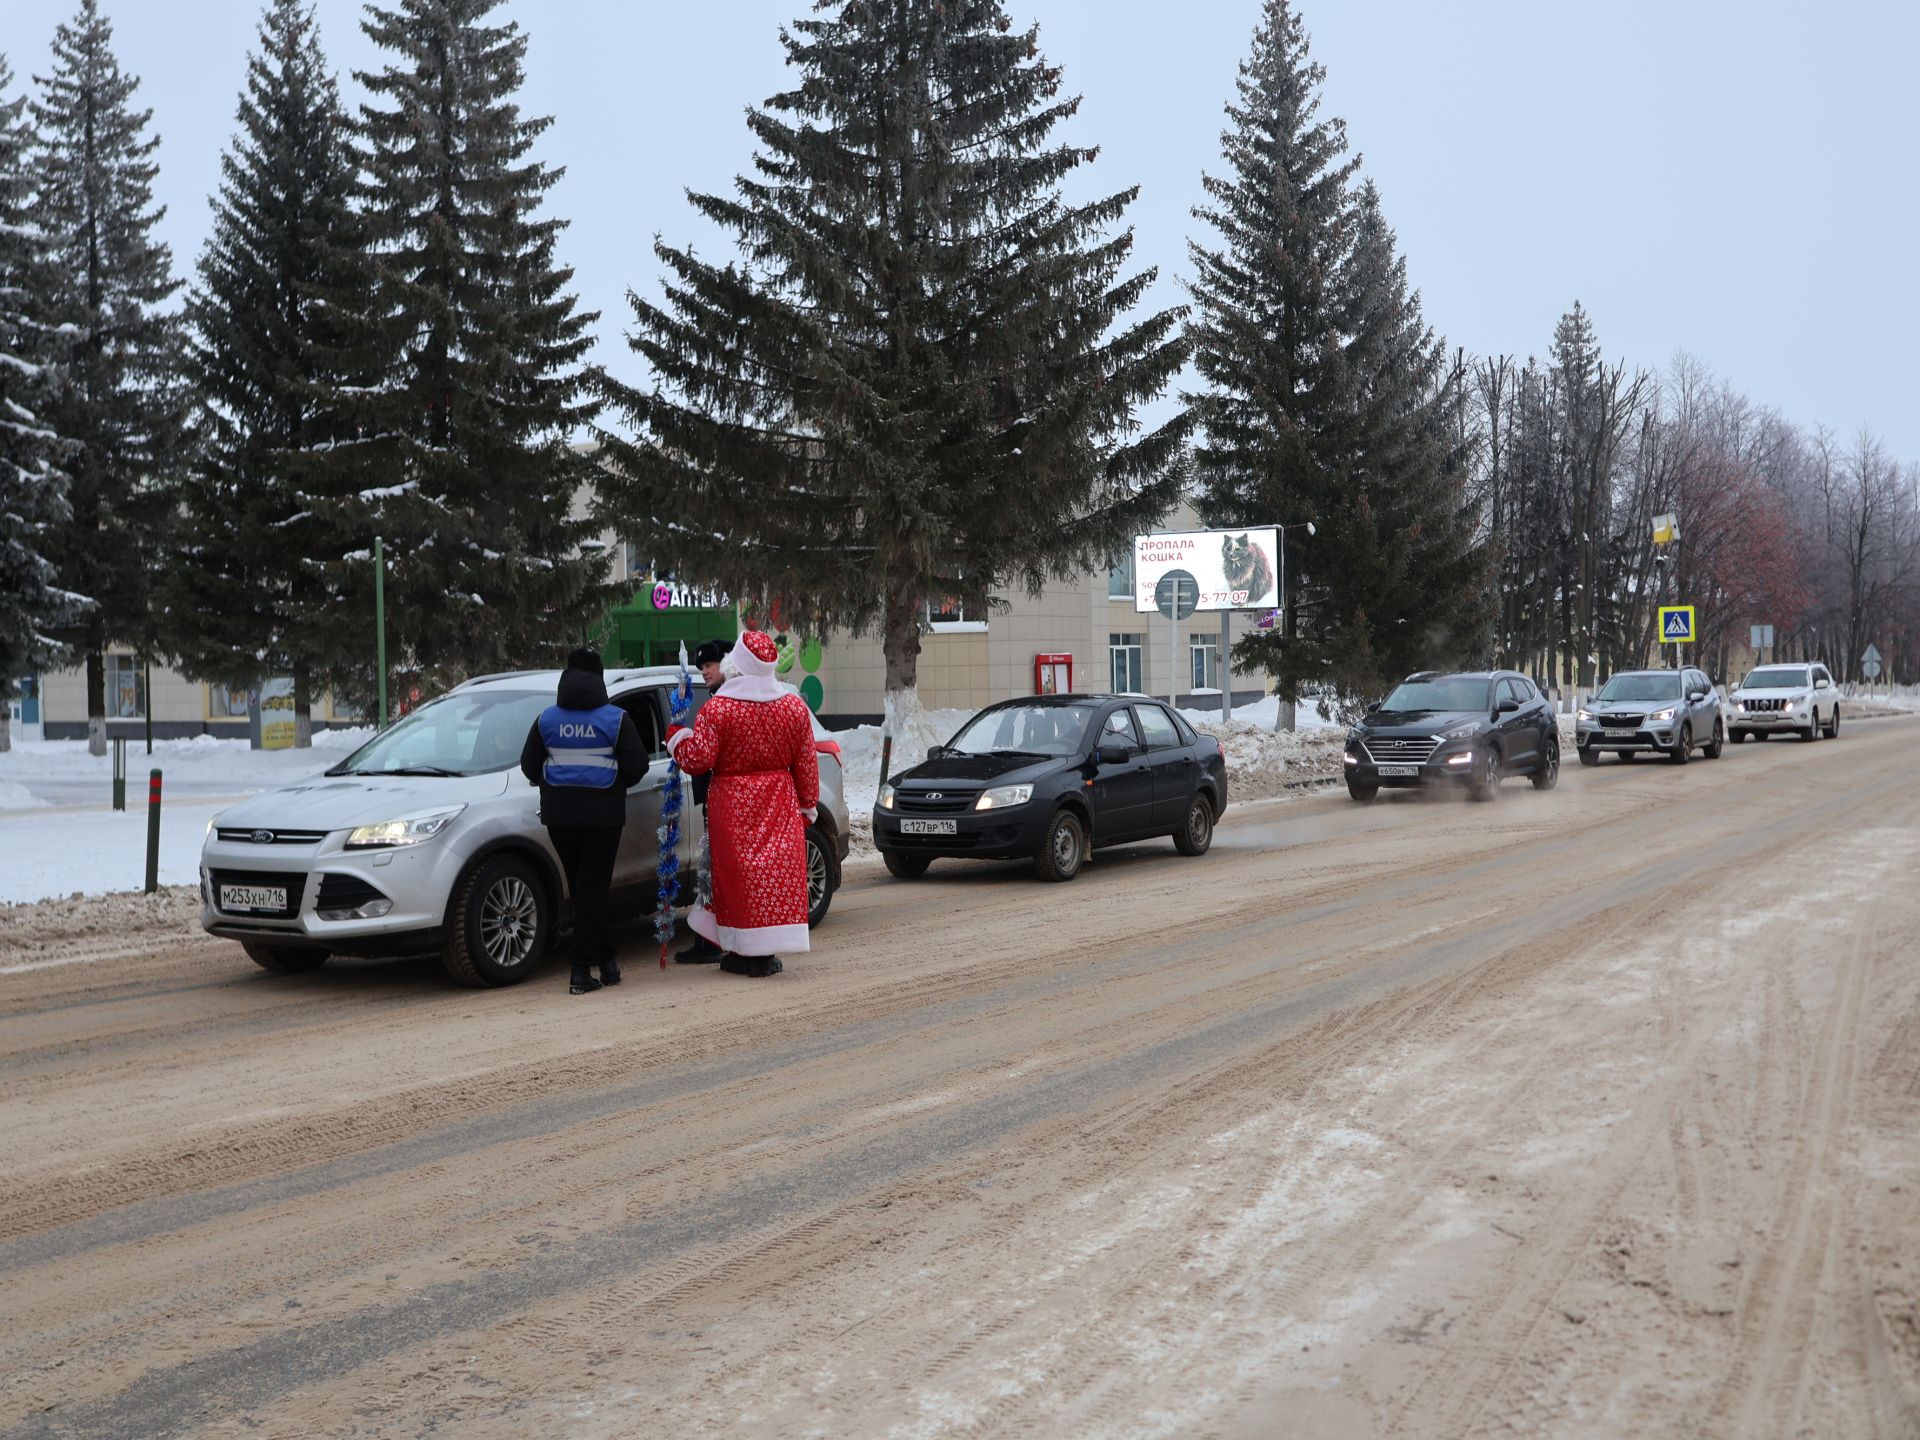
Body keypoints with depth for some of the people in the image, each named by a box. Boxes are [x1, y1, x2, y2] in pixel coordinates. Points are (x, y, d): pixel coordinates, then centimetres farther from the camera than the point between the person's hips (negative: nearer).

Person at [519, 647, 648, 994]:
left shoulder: (547, 719, 1)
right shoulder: (615, 719, -5)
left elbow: (529, 766, 2)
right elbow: (637, 766, -7)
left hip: (559, 812, 3)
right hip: (602, 812, -2)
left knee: (581, 886, 14)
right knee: (592, 887, 1)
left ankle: (605, 959, 20)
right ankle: (582, 970, -2)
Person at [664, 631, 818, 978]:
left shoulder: (717, 709, -11)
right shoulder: (795, 707, 1)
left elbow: (698, 759, -12)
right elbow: (806, 763, 4)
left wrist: (676, 736, 7)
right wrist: (808, 805, 14)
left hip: (732, 806, -3)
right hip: (779, 806, 3)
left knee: (739, 874, 4)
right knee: (777, 871, 6)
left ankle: (746, 953, 7)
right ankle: (765, 955, 8)